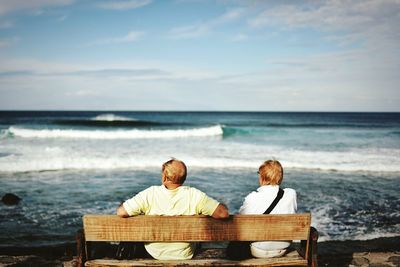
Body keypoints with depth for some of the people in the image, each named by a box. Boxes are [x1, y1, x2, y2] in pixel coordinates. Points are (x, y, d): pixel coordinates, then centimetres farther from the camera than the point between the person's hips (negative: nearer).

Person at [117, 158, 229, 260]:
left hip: (154, 253, 0)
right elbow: (223, 213, -22)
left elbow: (121, 212, -21)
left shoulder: (150, 194, -21)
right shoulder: (194, 196, -21)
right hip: (185, 256, 0)